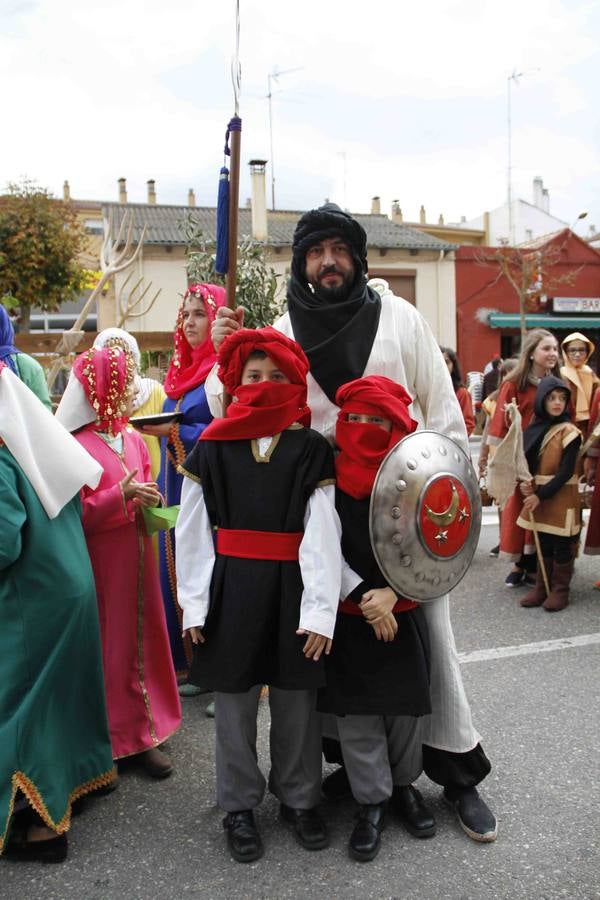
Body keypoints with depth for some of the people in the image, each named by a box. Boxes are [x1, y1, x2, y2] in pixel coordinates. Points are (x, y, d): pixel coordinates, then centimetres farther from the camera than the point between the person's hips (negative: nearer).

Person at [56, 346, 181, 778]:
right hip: (102, 559, -7)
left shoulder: (134, 439, 8)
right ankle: (121, 737, 13)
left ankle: (145, 729, 24)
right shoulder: (77, 446, -14)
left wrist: (148, 500, -2)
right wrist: (121, 495, -25)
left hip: (137, 554, 7)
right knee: (113, 645, 1)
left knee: (144, 638, 12)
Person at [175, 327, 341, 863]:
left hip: (292, 588, 0)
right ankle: (239, 807, 30)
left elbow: (323, 533, -7)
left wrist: (320, 609, -13)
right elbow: (192, 531, 1)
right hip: (230, 588, 1)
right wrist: (195, 603, -4)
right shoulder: (212, 448, 1)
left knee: (296, 700, 11)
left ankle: (299, 799, 33)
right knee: (235, 699, 11)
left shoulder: (312, 450, -1)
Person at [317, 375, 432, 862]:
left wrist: (390, 593, -15)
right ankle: (372, 802, 21)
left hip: (403, 614, 1)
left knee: (406, 704, 12)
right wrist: (361, 595, -14)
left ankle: (404, 786, 34)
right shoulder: (331, 475, -6)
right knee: (356, 711, 5)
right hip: (348, 616, -1)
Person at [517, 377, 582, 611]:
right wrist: (525, 483, -9)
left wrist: (541, 495, -17)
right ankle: (542, 588, 22)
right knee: (543, 543, 12)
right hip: (539, 496, 5)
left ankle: (560, 590, 13)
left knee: (561, 545, 2)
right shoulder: (534, 429, 6)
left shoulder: (569, 431, -9)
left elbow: (566, 472, -14)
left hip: (562, 498, -5)